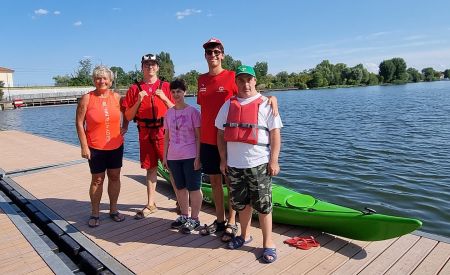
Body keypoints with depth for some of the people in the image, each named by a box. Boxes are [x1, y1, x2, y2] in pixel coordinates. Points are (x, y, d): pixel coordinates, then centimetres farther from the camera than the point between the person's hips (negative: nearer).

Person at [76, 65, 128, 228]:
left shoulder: (116, 97, 1)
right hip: (95, 147, -3)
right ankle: (94, 214, 20)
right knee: (97, 180, 5)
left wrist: (125, 126, 8)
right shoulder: (87, 98, -7)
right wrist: (84, 146, -11)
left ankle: (113, 210, 25)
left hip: (116, 146, 3)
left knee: (114, 177, 10)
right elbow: (79, 123, -7)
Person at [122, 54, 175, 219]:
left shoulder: (165, 86, 5)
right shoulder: (135, 89, 8)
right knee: (151, 168, 10)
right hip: (145, 134, 2)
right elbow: (128, 116, 4)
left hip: (164, 132, -2)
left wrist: (164, 98, -14)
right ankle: (151, 205, 22)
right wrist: (138, 101, -10)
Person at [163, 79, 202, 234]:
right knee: (180, 187, 15)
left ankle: (194, 219, 13)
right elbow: (167, 136, 13)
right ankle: (184, 216, 29)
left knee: (193, 188, 2)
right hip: (173, 157, 5)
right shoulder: (169, 113, 8)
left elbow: (198, 136, -6)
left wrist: (198, 156, -11)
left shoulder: (192, 111, -5)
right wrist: (165, 156, 9)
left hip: (190, 156, -5)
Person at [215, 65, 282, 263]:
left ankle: (268, 243, 16)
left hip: (259, 164, -4)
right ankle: (245, 236, 35)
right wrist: (223, 159, 8)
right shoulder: (228, 105, 9)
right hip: (234, 164, 4)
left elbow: (275, 134, -3)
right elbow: (221, 134, 12)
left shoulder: (265, 104, -1)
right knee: (241, 203, 16)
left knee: (262, 205, 2)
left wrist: (273, 161, -9)